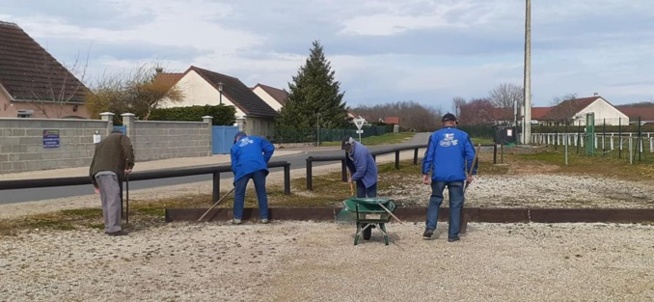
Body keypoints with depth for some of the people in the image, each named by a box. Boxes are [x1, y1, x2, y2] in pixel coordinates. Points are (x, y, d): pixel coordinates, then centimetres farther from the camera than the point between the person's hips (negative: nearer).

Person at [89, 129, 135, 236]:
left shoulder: (101, 143, 36)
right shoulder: (122, 137, 19)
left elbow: (93, 162, 30)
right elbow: (128, 149, -5)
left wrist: (96, 184, 31)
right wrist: (130, 164, -7)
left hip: (97, 173, 7)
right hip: (109, 172, -7)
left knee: (106, 202, 11)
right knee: (114, 200, -13)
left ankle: (108, 227, 11)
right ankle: (114, 228, -20)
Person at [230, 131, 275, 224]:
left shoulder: (235, 146, 22)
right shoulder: (257, 139, 24)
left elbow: (234, 165, 17)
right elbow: (270, 148, 13)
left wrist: (237, 175, 29)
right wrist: (263, 162, 20)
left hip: (242, 169, -1)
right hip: (258, 168, 1)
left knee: (239, 194, 11)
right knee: (262, 193, 11)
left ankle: (237, 218, 10)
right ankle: (264, 217, 13)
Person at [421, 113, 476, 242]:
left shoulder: (435, 136, 6)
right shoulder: (463, 135, 6)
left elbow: (428, 155, 1)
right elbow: (471, 155, 3)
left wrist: (425, 173, 3)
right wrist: (470, 173, 9)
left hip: (439, 175, 1)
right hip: (457, 176, -1)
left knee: (435, 200, 15)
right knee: (455, 204, 6)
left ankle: (430, 227, 2)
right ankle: (453, 235, 6)